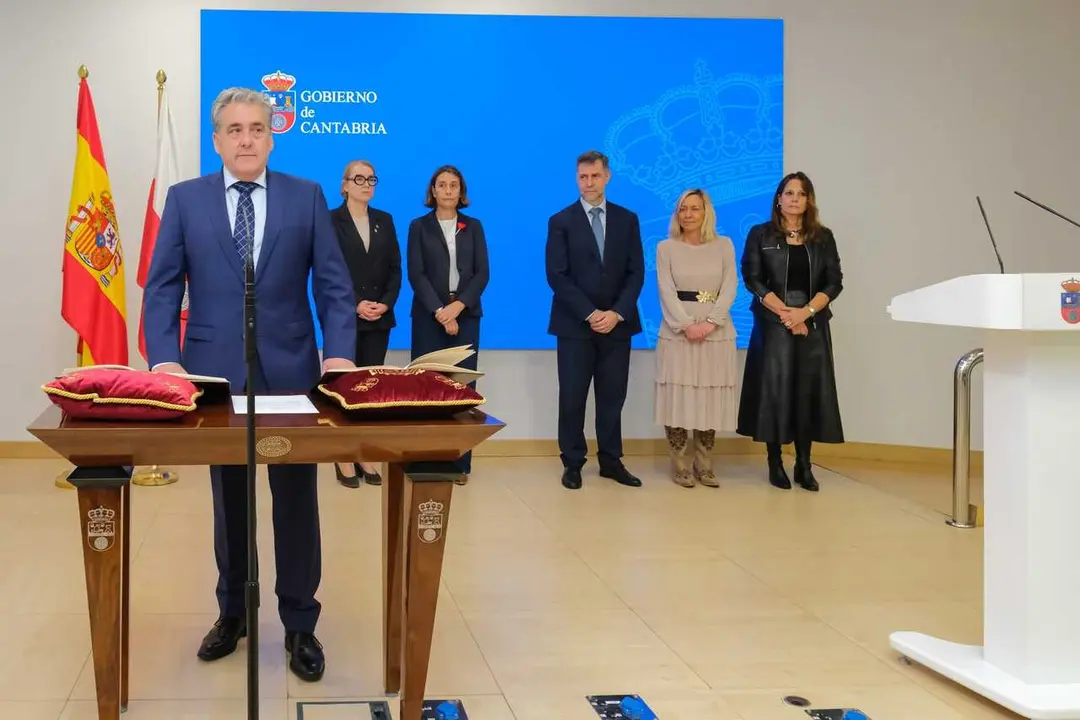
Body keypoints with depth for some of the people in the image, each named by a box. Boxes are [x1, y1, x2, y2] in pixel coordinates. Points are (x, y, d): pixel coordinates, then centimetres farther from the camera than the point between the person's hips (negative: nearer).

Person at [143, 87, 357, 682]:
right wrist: (164, 359, -13)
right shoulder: (185, 199, 5)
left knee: (296, 500, 4)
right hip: (216, 371, 1)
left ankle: (300, 626, 14)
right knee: (228, 500, 13)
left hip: (291, 371, -1)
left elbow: (333, 285, 0)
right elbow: (162, 287, 1)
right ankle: (232, 612, 28)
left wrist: (339, 353, -14)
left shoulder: (306, 197, 3)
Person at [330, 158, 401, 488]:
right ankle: (345, 457, 5)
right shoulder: (331, 220, -2)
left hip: (379, 318, 4)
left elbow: (395, 268, 7)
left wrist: (385, 304, -8)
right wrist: (356, 304, -17)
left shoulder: (384, 220, 11)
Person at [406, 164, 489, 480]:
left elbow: (482, 273, 3)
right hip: (429, 316, -1)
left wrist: (459, 305, -11)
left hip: (466, 315, 1)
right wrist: (439, 311, -13)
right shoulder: (419, 226, 6)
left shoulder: (474, 227, 11)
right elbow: (416, 274, -2)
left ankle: (460, 463, 0)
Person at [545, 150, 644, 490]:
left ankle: (611, 461, 15)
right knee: (572, 398, 0)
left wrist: (617, 313, -11)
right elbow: (557, 276, -6)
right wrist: (590, 314, -14)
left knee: (612, 397, 6)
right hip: (575, 325, -2)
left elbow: (636, 273, 3)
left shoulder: (627, 219, 8)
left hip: (617, 323, 2)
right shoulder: (561, 221, 1)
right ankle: (572, 463, 10)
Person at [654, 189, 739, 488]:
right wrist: (686, 325, -17)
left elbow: (729, 288, -1)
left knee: (710, 400, 3)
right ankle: (681, 466, 4)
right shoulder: (666, 248, 4)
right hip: (678, 333, -1)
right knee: (678, 399, -3)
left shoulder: (723, 245, 7)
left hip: (716, 334, 1)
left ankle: (705, 465, 12)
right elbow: (666, 292, -4)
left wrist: (710, 322, -15)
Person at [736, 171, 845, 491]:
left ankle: (804, 466, 6)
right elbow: (753, 279, -3)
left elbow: (834, 282, 3)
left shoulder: (823, 237, 9)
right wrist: (786, 313, -13)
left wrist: (806, 312, -13)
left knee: (809, 392, 0)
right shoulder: (761, 234, 4)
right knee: (774, 390, -4)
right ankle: (775, 463, 3)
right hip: (773, 324, -2)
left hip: (813, 325, 2)